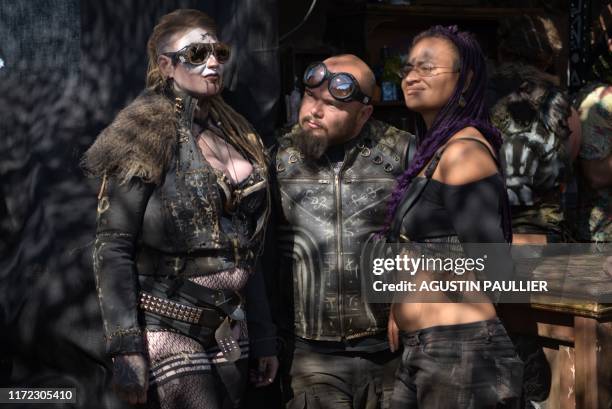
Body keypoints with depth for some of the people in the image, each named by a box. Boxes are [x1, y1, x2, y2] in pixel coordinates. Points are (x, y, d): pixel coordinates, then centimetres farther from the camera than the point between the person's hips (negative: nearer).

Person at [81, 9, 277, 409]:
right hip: (167, 330, -6)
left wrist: (264, 336, 15)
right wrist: (126, 348, -18)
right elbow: (112, 248, -10)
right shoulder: (147, 136, -5)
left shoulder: (237, 137, 14)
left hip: (230, 332, 6)